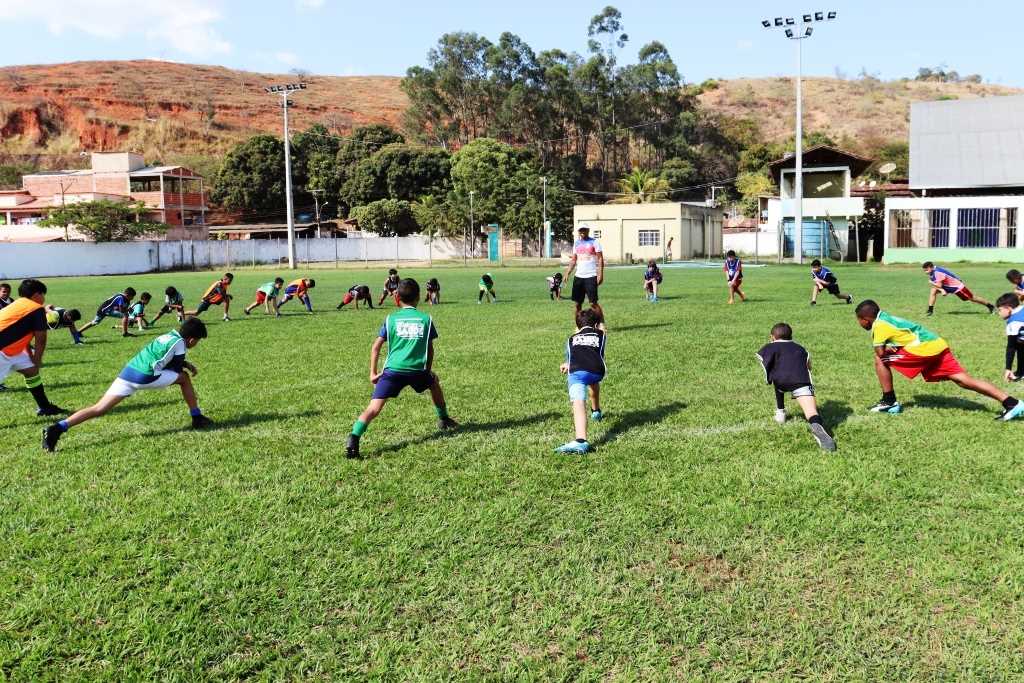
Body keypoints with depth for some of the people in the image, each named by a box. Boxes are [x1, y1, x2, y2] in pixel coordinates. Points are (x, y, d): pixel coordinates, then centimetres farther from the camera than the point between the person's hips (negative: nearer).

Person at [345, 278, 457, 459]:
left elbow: (376, 346, 7)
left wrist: (373, 373, 12)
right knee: (434, 383, 33)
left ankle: (353, 439, -27)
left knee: (374, 407, -8)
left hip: (393, 370, -1)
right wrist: (428, 370, 31)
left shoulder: (391, 319, 11)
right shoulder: (426, 319, 12)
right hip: (418, 370, 1)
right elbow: (430, 349, 17)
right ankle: (444, 420, 46)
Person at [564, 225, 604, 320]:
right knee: (577, 303, 6)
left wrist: (600, 274, -16)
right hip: (578, 276, 5)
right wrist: (567, 273, 6)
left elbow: (600, 259, -6)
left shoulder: (594, 242, -2)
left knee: (593, 303, -10)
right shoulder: (576, 243, 14)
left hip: (591, 276, -5)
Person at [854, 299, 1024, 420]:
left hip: (923, 349, -9)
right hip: (938, 345, 9)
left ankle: (889, 402, 6)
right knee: (963, 380, 2)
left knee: (880, 360, 1)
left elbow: (880, 352, -8)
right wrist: (890, 348, 6)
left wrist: (888, 349, 10)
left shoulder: (878, 325, -3)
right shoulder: (887, 317, 22)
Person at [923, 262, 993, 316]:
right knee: (933, 291, -9)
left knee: (972, 298, 5)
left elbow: (939, 285, -34)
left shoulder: (937, 272, -32)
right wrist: (942, 290, -22)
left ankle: (990, 306, 23)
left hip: (957, 286, -9)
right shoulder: (932, 273, -3)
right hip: (946, 287, 9)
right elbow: (935, 286, -5)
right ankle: (930, 310, -8)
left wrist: (931, 282, -19)